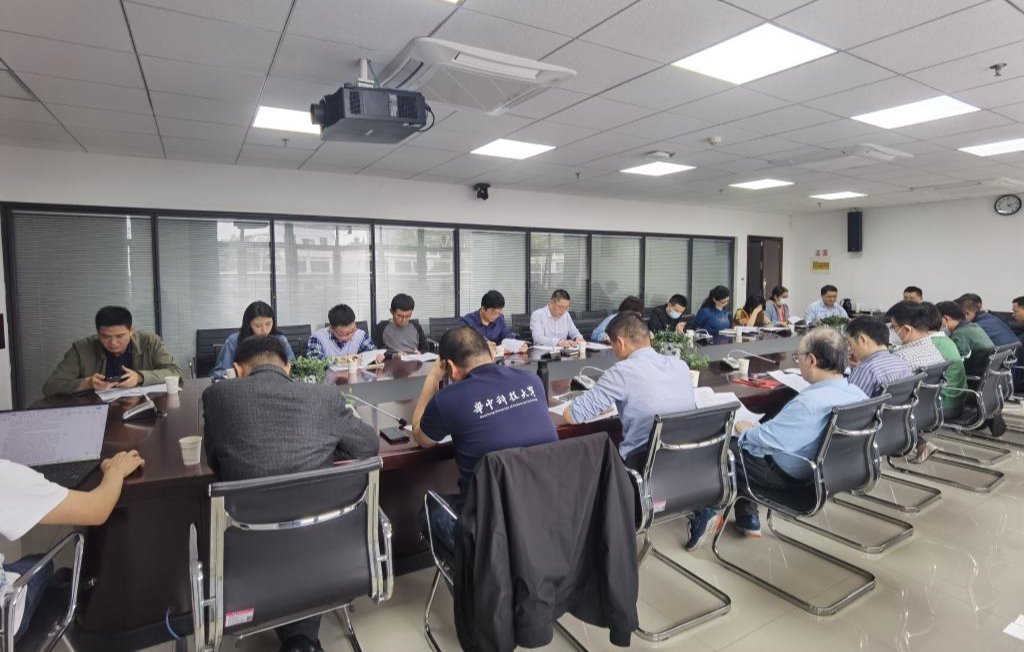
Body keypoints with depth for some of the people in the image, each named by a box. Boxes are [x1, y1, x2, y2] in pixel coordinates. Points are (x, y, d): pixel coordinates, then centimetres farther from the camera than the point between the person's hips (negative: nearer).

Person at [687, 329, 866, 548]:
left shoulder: (810, 402, -33)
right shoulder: (857, 394, -7)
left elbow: (768, 439, -28)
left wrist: (745, 430, -6)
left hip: (785, 475, -8)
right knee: (740, 442, 25)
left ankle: (704, 514, 12)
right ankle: (748, 519, 26)